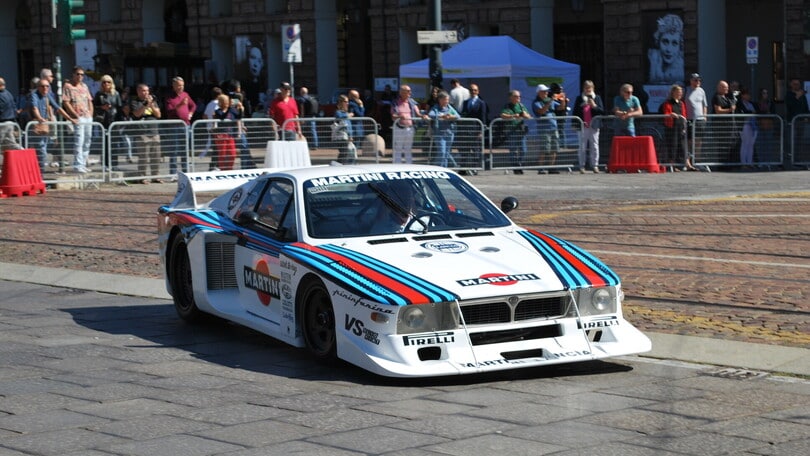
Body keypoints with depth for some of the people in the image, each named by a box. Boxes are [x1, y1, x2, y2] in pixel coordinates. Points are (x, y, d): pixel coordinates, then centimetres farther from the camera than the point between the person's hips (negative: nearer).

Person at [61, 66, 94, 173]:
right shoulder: (68, 86, -2)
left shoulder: (84, 86, 20)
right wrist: (75, 115, -14)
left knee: (87, 142, 8)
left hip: (88, 117, 7)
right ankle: (78, 165, -14)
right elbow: (66, 103, -9)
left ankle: (83, 164, 14)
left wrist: (91, 114, 9)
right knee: (79, 142, -13)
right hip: (77, 119, -7)